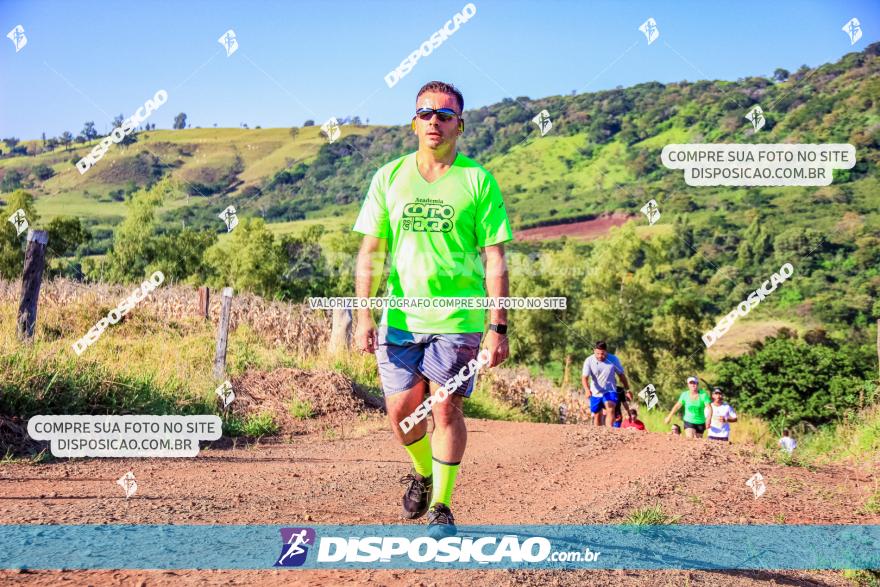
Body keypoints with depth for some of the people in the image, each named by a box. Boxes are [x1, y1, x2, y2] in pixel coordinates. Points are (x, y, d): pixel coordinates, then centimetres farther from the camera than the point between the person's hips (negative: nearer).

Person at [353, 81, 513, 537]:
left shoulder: (478, 181, 0)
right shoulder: (389, 177, 6)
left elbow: (495, 259, -2)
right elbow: (371, 252, 6)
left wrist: (498, 328, -7)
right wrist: (364, 315, -3)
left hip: (458, 318, -2)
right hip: (399, 317, 3)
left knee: (445, 410, -2)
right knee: (401, 412, 6)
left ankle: (441, 507, 15)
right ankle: (422, 471, 37)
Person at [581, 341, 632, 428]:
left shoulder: (613, 359, -8)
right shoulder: (589, 361, -11)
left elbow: (621, 375, 4)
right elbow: (584, 377, -18)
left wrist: (627, 390, 5)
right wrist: (587, 389, -37)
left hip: (610, 391, -1)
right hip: (595, 393, 1)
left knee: (610, 409, -26)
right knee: (597, 415, 10)